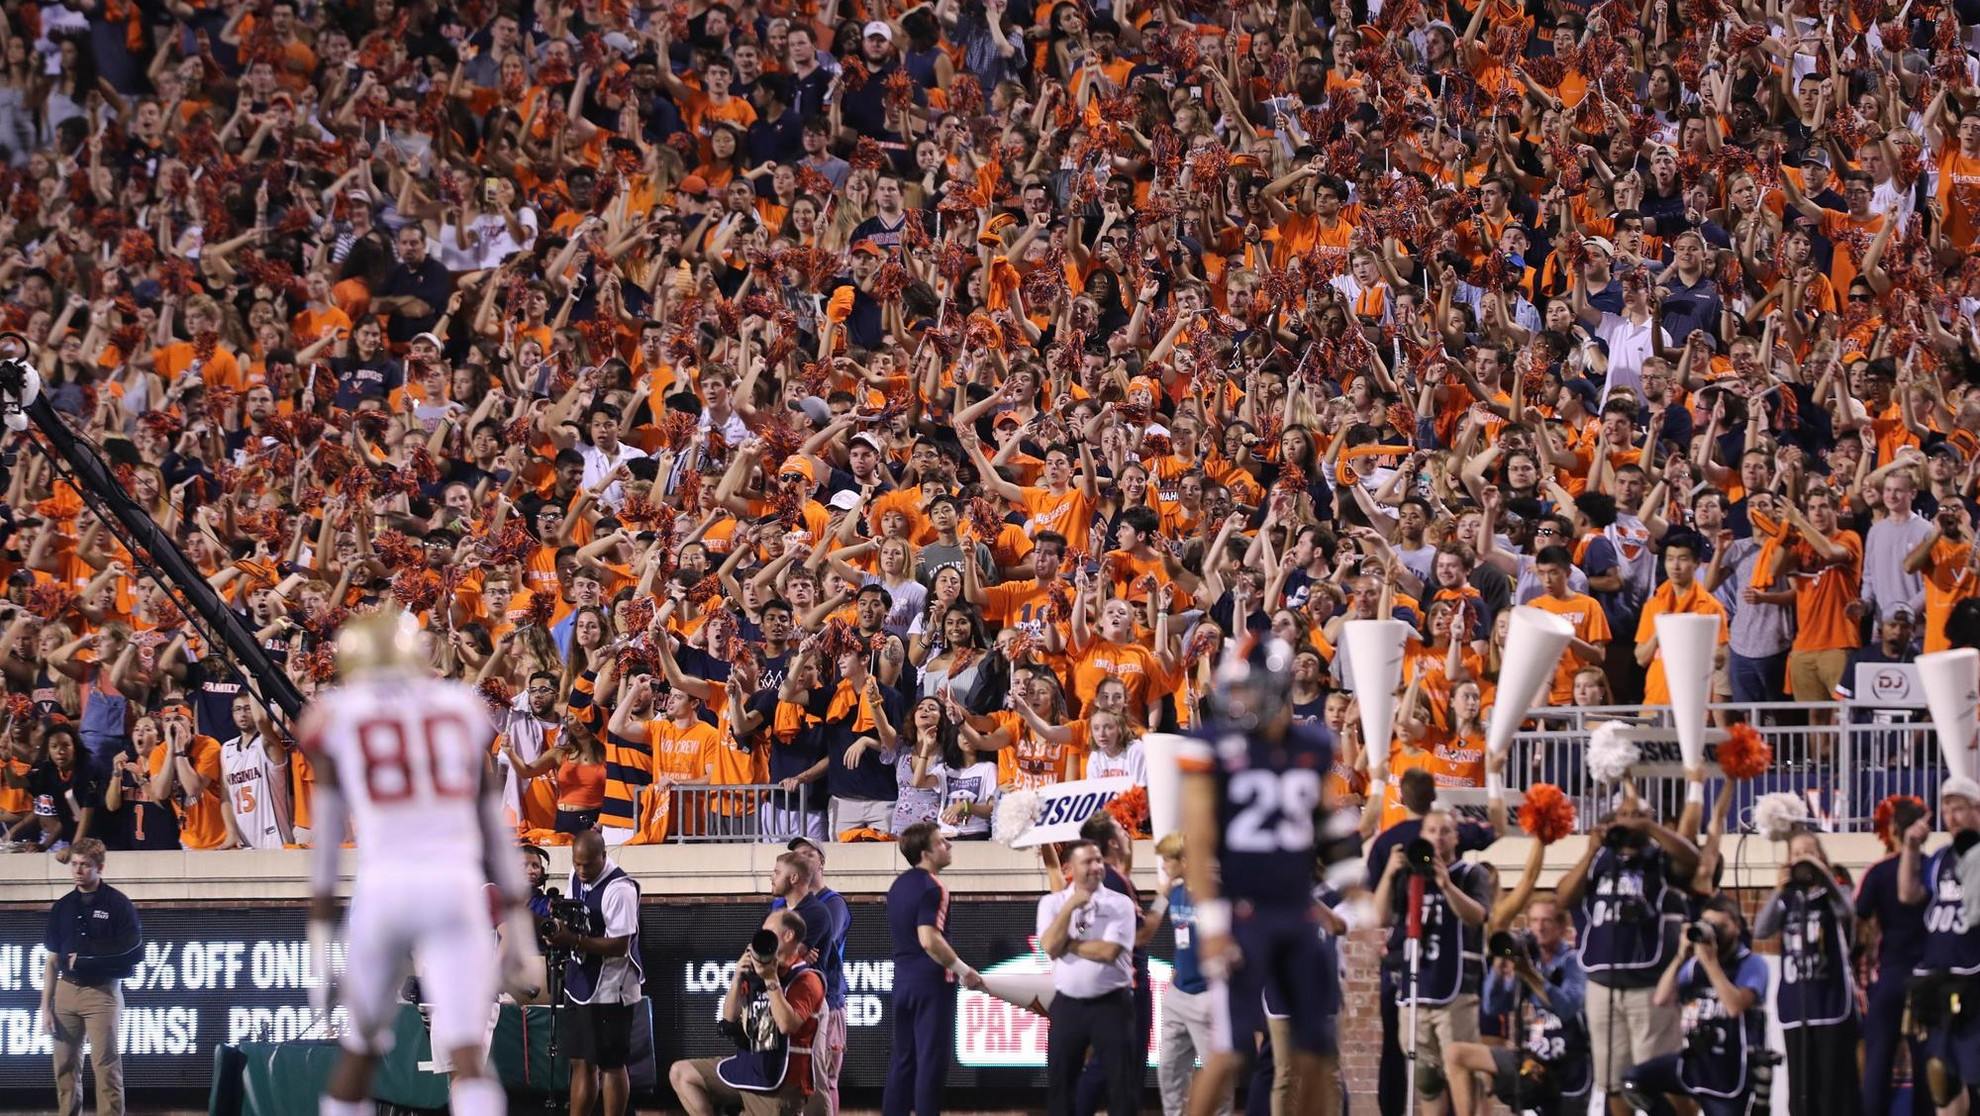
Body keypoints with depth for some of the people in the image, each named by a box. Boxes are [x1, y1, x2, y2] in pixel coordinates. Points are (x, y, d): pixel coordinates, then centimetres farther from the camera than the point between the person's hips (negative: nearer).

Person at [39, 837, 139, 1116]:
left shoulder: (117, 904, -3)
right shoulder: (62, 907, 11)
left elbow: (133, 954, -7)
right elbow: (52, 962, 12)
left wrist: (85, 961, -10)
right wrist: (46, 1007, 5)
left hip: (102, 992, -5)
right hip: (67, 991, 5)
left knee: (106, 1064, -9)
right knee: (65, 1066, 5)